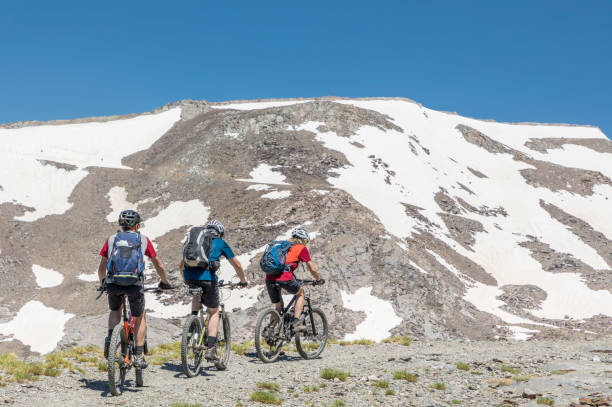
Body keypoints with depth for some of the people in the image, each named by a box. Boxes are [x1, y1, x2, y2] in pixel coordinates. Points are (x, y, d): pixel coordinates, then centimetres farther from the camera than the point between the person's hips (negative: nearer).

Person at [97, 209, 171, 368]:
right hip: (135, 283, -1)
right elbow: (159, 265, 20)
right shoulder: (143, 240, 15)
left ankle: (110, 337, 7)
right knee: (139, 318, 19)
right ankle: (139, 356, 12)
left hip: (113, 282, 2)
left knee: (115, 311, 31)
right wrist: (165, 282, 35)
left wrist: (102, 282, 39)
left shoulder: (111, 239, 18)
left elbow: (102, 266, 21)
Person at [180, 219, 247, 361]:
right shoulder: (220, 243, 20)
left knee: (196, 296, 37)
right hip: (207, 277, -3)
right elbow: (237, 265, 24)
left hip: (190, 275, 3)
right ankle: (211, 348, 3)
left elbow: (181, 265, 35)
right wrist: (243, 281, 40)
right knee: (214, 312, 14)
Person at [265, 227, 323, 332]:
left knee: (277, 307, 21)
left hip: (269, 278, 5)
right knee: (300, 293, 23)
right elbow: (312, 269, 14)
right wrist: (319, 280, 32)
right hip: (284, 278, -5)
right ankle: (296, 322, 10)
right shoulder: (301, 248, 12)